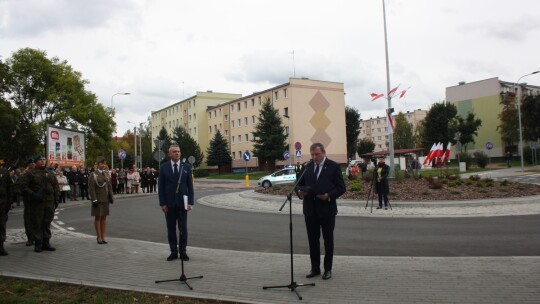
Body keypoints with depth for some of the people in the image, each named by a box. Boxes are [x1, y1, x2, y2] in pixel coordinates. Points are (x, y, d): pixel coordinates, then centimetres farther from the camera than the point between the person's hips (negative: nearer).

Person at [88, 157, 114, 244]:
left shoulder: (107, 173, 10)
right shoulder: (93, 175, -7)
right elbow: (91, 188, -11)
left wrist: (111, 197, 5)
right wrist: (94, 200, -16)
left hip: (105, 199, 5)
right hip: (98, 200, -5)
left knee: (104, 217, 8)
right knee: (98, 217, 1)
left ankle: (103, 237, 14)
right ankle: (99, 237, 8)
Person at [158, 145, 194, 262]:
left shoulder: (186, 167, 3)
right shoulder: (164, 167, 2)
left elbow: (190, 186, 2)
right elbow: (161, 187, 1)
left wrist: (190, 202, -6)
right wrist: (162, 203, -6)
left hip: (182, 202, 0)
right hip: (169, 203, 0)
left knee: (183, 229, 5)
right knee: (171, 229, 6)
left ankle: (183, 251, 15)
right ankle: (173, 252, 16)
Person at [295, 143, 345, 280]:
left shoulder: (334, 166, -4)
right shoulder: (307, 167, 6)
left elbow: (341, 187, -6)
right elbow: (299, 184, 11)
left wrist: (329, 195, -21)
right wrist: (300, 191, -12)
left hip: (327, 209, -3)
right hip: (310, 210, 4)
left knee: (328, 240, 7)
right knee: (312, 240, 10)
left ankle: (327, 269, 19)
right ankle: (315, 268, 23)